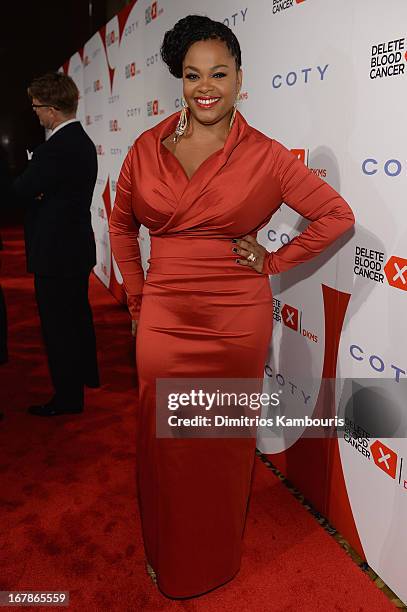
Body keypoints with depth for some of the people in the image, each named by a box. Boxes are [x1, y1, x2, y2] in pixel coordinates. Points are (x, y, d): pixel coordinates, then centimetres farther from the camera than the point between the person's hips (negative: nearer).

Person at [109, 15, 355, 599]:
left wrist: (275, 262, -4)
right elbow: (122, 225, 15)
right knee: (165, 444, 14)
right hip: (164, 319, 3)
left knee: (225, 445, 12)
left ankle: (217, 561, 41)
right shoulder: (148, 147, 3)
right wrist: (138, 297, 9)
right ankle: (166, 558, 42)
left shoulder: (265, 155, -4)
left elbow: (337, 214, 2)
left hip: (236, 321, -2)